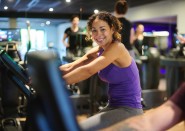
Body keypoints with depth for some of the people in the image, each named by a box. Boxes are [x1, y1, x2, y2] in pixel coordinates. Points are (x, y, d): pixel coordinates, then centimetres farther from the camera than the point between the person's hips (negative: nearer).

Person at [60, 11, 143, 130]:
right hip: (114, 107, 8)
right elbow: (70, 67, -2)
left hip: (128, 111, -8)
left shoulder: (117, 47, -17)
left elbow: (88, 70, -29)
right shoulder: (99, 50, 8)